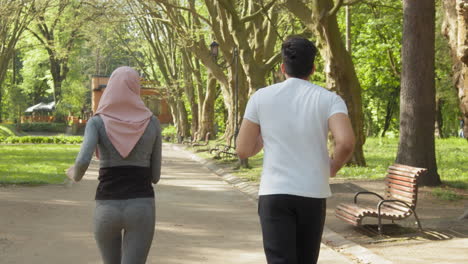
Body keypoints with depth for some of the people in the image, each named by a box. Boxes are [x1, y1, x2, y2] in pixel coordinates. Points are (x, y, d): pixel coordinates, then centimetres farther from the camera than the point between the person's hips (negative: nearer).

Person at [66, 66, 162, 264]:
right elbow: (154, 176, 9)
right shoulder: (152, 122, 4)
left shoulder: (97, 122, -1)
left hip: (107, 209, 1)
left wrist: (75, 174, 7)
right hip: (141, 208, 0)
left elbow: (83, 162, -18)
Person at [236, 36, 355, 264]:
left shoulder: (261, 97, 2)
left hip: (275, 194, -1)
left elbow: (243, 150, 3)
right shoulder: (329, 99, 0)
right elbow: (346, 142, -18)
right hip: (313, 194, 2)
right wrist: (334, 166, 3)